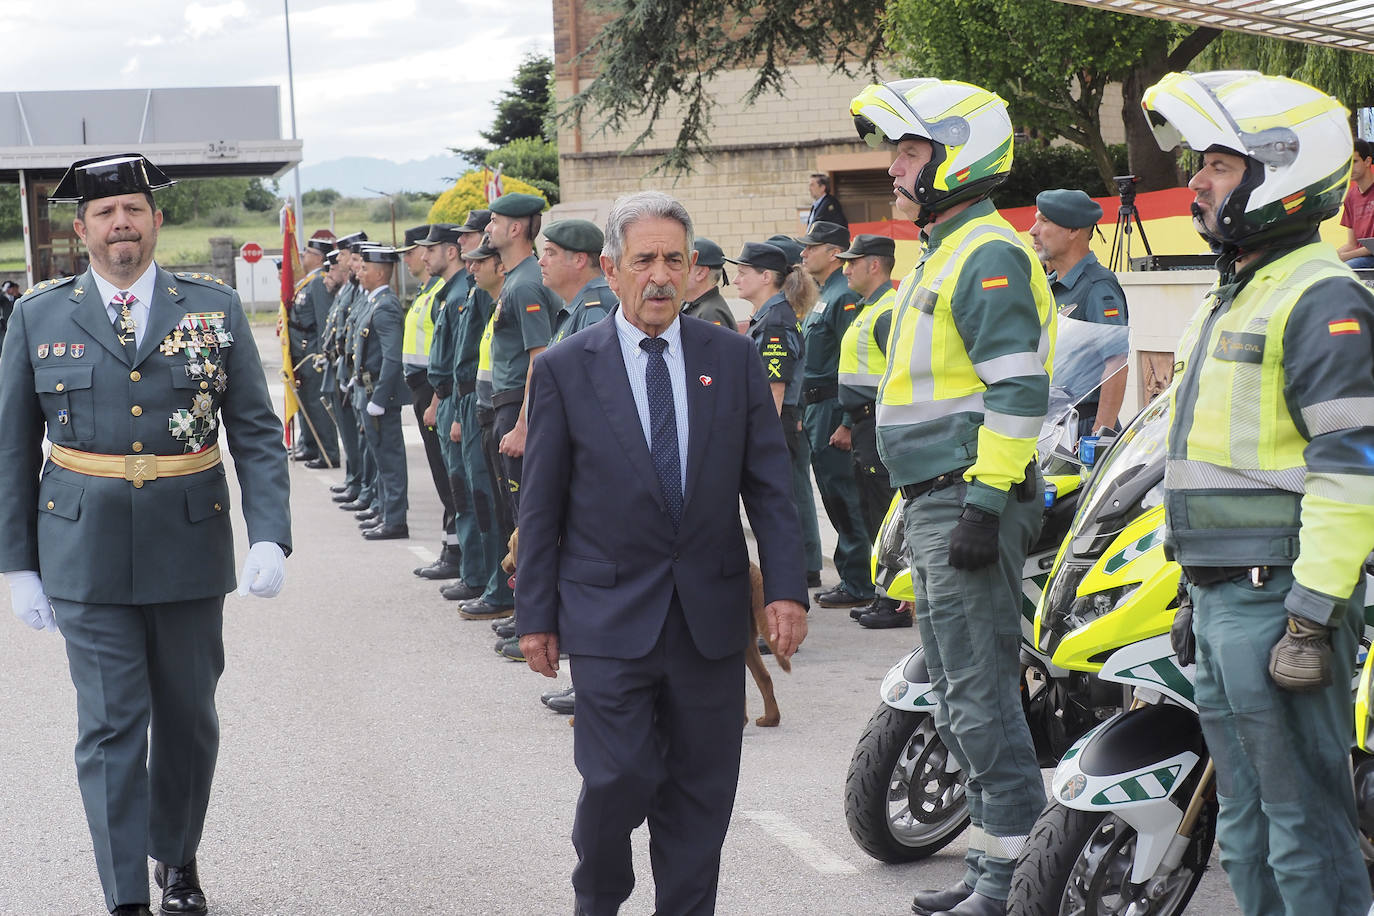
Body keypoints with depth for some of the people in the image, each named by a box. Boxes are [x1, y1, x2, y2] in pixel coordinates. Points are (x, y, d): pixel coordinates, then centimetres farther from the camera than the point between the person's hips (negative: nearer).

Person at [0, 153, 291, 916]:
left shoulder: (216, 308, 2)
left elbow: (257, 433, 1)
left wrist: (269, 536, -10)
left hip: (190, 546, 1)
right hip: (85, 556, -1)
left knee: (188, 717, 13)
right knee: (110, 726, -1)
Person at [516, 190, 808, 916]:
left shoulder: (733, 359, 5)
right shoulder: (564, 370, 0)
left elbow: (769, 487, 5)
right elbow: (541, 508, 2)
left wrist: (786, 587, -3)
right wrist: (536, 616, 1)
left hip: (712, 616, 2)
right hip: (610, 617, -2)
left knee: (701, 789, 6)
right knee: (618, 780, -5)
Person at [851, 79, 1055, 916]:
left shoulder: (988, 255, -13)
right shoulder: (945, 254, 20)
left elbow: (1020, 389, -22)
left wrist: (985, 502, -25)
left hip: (972, 502, -11)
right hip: (935, 504, 11)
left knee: (981, 694, -8)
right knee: (962, 694, 14)